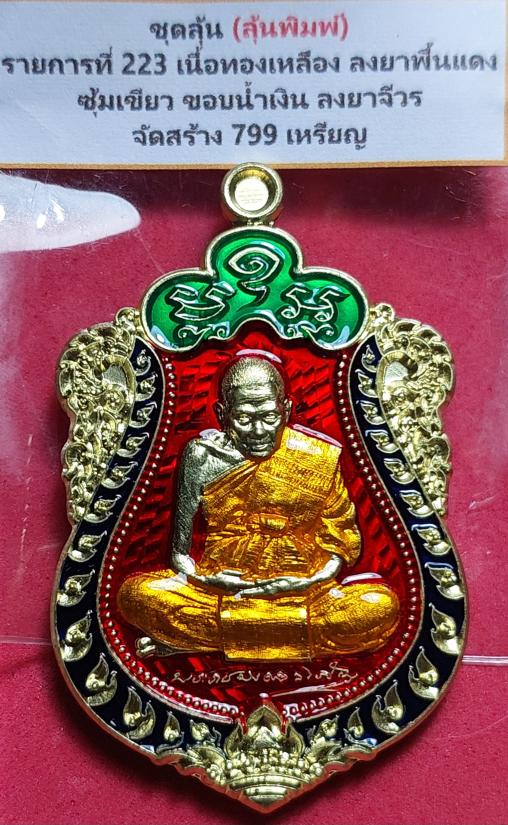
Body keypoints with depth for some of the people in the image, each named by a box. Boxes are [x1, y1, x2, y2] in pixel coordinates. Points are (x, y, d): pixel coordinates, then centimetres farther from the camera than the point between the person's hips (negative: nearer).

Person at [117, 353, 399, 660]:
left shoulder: (320, 459, -2)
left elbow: (343, 538, 6)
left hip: (301, 597, 1)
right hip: (220, 593, 0)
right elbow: (179, 547, 4)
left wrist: (313, 581, -13)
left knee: (381, 605, -27)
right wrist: (201, 578, -17)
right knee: (137, 594, -25)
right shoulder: (202, 457, -3)